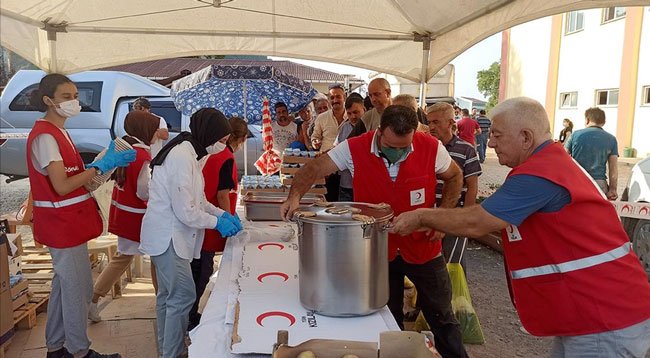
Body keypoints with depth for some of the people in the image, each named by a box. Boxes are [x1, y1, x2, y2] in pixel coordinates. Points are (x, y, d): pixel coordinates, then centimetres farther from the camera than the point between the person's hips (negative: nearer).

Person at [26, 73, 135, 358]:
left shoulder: (57, 132, 13)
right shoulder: (44, 136, -18)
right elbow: (62, 186, -23)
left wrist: (108, 163, 2)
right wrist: (101, 166, -21)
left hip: (67, 222, 10)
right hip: (63, 224, -10)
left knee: (64, 285, 18)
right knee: (78, 288, 1)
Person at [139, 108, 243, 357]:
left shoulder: (187, 153, 9)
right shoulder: (182, 157, -22)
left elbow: (195, 199, 16)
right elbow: (186, 211, -23)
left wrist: (222, 213, 6)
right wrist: (217, 222, -10)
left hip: (168, 236, 10)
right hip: (167, 237, -10)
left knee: (168, 295, 18)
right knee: (183, 296, -5)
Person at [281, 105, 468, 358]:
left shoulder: (431, 148, -14)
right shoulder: (354, 149, -16)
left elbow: (454, 177, 3)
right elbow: (312, 169, -15)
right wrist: (295, 196, -34)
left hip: (423, 248, 0)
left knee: (441, 317, 18)